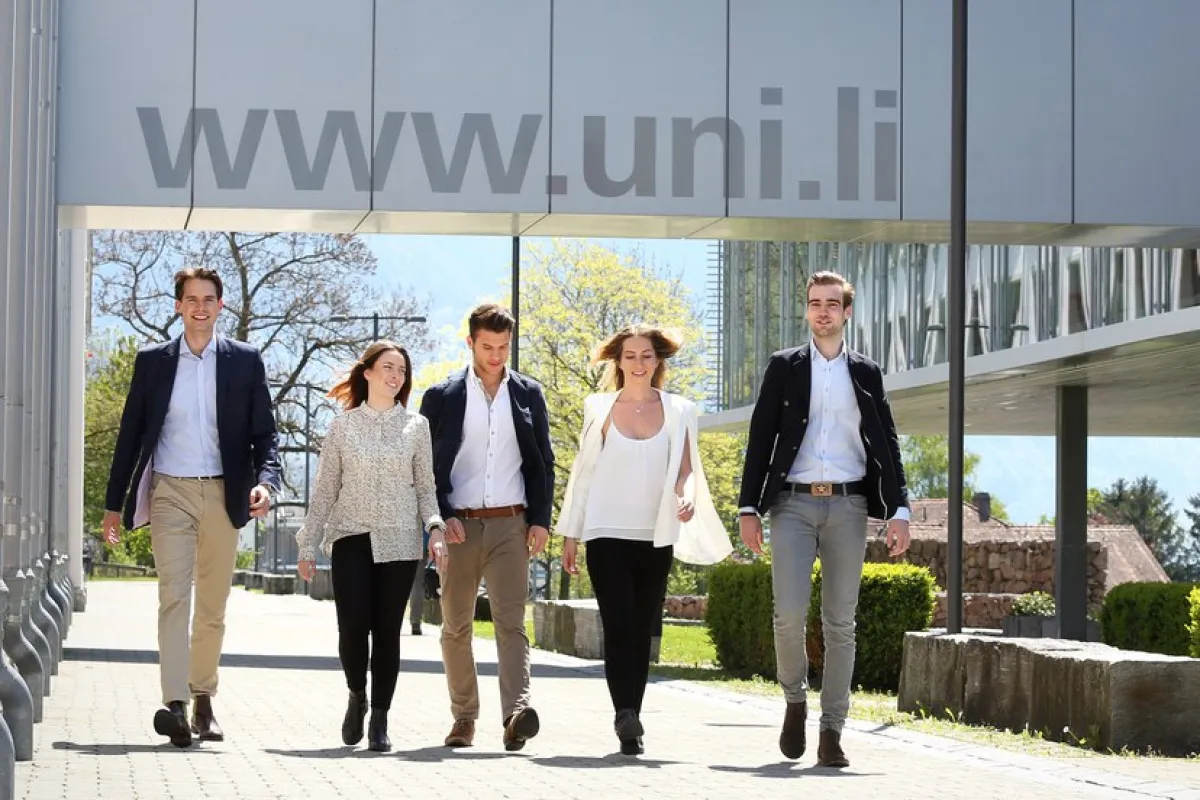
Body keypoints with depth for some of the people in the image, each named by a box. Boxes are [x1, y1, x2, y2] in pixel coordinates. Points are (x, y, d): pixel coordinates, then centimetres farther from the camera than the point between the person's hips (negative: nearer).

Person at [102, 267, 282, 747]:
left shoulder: (245, 361, 7)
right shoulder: (152, 361, 7)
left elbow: (265, 433, 6)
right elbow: (131, 434, 10)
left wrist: (265, 481, -14)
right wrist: (115, 504, 8)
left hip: (223, 494, 1)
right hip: (170, 492, -1)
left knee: (213, 606, 8)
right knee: (173, 596, -14)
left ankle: (203, 700, 18)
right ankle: (175, 706, -23)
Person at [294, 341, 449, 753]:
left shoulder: (416, 426, 8)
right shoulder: (342, 426, 7)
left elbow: (425, 487, 9)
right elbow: (325, 489, 9)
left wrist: (435, 528, -8)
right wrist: (308, 546, 6)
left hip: (399, 542, 1)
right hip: (351, 537, -1)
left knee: (388, 630, 0)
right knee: (353, 626, -10)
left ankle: (379, 719, 8)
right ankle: (357, 696, 17)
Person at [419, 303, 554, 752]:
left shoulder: (528, 394, 9)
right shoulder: (442, 396, 4)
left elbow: (542, 463, 11)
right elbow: (426, 465, 4)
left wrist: (540, 520, 2)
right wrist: (441, 517, -8)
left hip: (510, 525, 0)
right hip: (457, 526, 0)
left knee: (511, 621, -13)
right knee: (456, 626, 6)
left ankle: (517, 714, -25)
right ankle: (464, 717, 15)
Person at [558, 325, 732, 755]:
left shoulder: (677, 411, 8)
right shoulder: (600, 408, 6)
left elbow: (685, 469, 6)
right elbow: (584, 472, 9)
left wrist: (687, 497, -17)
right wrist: (571, 535, 8)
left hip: (656, 536, 2)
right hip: (607, 533, -2)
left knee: (642, 629, 5)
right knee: (618, 625, -14)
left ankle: (631, 720, 13)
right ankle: (625, 717, -22)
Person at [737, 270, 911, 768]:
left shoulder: (867, 373, 12)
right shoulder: (784, 367, 9)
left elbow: (886, 446, 10)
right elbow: (761, 439, 5)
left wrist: (899, 510, -1)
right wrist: (749, 508, -3)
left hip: (848, 506, 1)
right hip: (793, 503, -1)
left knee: (840, 622, 1)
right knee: (790, 613, -13)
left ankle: (831, 732, 4)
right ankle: (795, 700, 12)